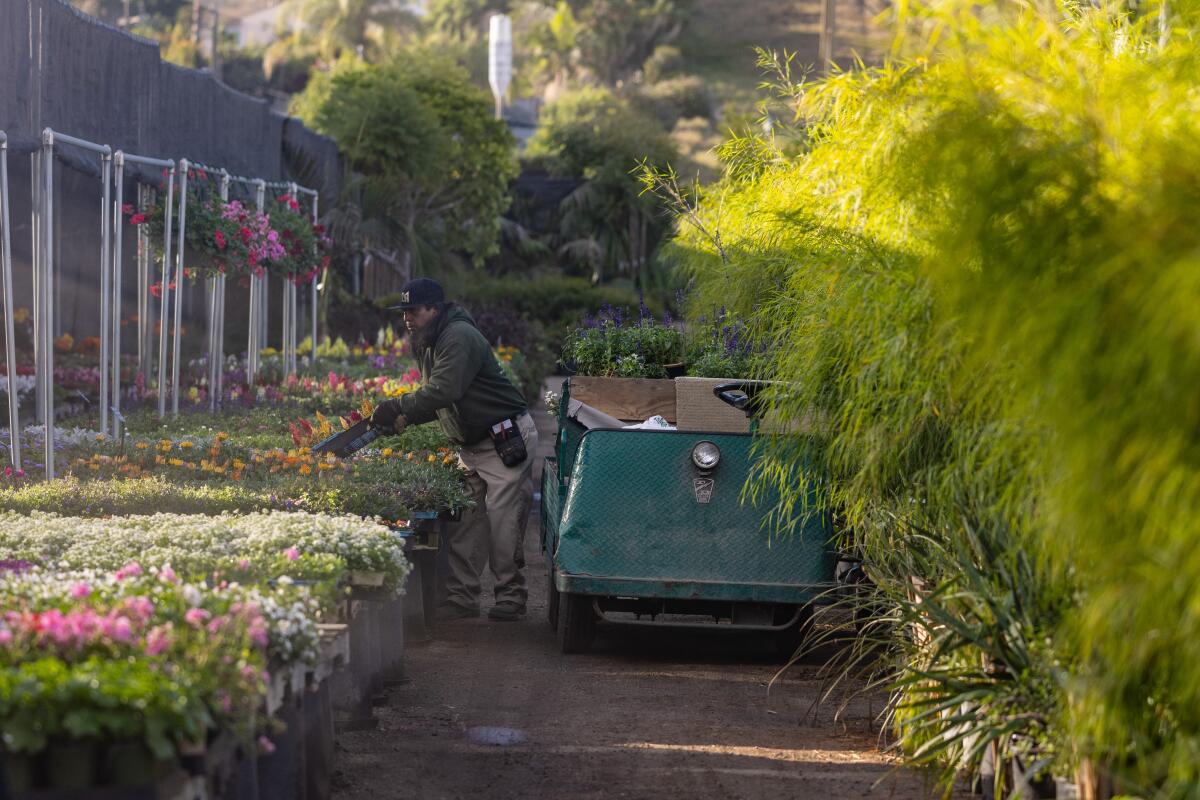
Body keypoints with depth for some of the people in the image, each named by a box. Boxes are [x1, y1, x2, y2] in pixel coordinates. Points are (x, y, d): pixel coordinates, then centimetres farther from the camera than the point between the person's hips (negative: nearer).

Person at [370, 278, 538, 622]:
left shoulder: (459, 337, -19)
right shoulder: (427, 345, 13)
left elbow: (444, 390, -31)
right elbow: (435, 402, 17)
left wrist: (398, 408, -28)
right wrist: (404, 418, 0)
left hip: (507, 439, -10)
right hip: (472, 445, 10)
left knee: (502, 519, -8)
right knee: (465, 521, 5)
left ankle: (510, 597, -1)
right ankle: (461, 598, 7)